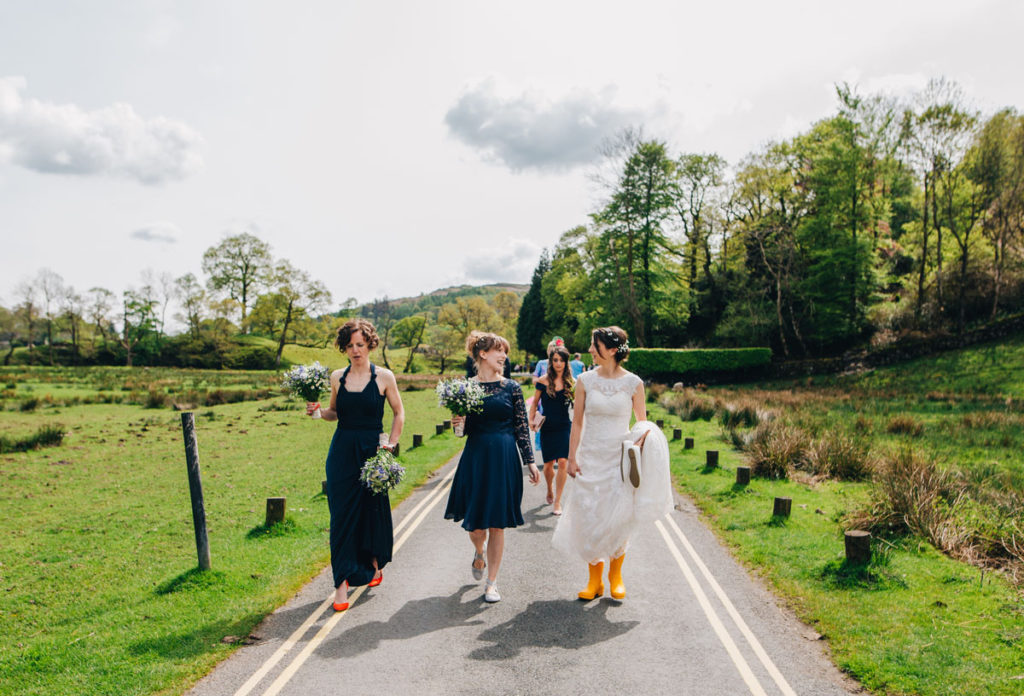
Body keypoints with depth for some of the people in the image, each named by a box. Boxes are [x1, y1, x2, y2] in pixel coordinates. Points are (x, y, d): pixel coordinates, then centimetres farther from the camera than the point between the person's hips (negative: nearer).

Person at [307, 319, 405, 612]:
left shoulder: (384, 377, -2)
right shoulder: (337, 377, 6)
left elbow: (398, 413, 6)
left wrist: (391, 443, -4)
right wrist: (318, 411, -3)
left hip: (372, 450, -2)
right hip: (342, 452, 2)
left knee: (373, 510, 9)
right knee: (342, 516, -1)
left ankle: (375, 563, 35)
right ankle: (342, 583, 3)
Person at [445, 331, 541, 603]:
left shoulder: (511, 387, 3)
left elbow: (522, 427, 4)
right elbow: (464, 430, 9)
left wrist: (530, 461, 0)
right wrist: (459, 422, -13)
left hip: (505, 459, 0)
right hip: (475, 458, 0)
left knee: (497, 525, 3)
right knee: (475, 526, 3)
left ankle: (492, 582, 18)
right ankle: (479, 552, 39)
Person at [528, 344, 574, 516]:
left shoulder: (571, 382, -1)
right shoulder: (543, 381, -3)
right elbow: (535, 401, 7)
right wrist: (531, 420, -3)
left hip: (564, 427, 0)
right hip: (547, 428, 0)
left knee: (562, 462, -10)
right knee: (548, 464, 7)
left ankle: (557, 501, 0)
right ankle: (550, 491, 38)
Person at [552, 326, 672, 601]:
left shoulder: (633, 383, -3)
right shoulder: (585, 380, 0)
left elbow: (643, 422, 7)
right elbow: (577, 421, 4)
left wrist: (644, 436, -15)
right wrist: (572, 457, 0)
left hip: (620, 459, -1)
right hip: (590, 457, 2)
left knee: (618, 519, 0)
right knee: (589, 518, 3)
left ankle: (616, 575, 23)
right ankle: (595, 579, 20)